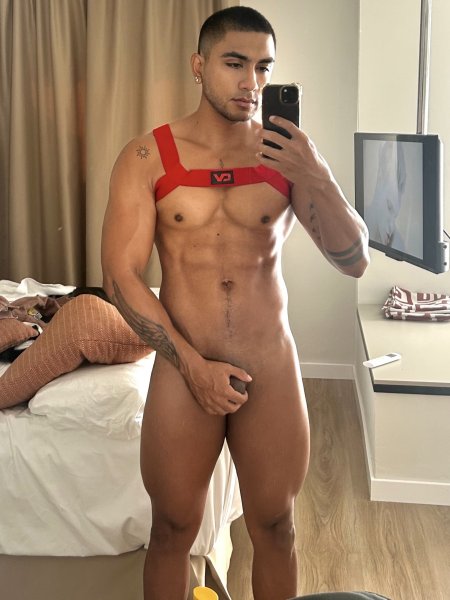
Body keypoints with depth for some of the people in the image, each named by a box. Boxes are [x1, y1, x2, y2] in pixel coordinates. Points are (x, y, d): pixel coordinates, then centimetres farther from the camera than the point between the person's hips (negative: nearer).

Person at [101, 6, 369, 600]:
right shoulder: (148, 157, -5)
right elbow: (120, 276, -8)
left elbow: (354, 260, -7)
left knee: (275, 529, 16)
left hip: (273, 371, 1)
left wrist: (315, 174, -22)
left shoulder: (289, 154, -1)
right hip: (181, 370, -1)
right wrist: (193, 364, -13)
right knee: (172, 530, 14)